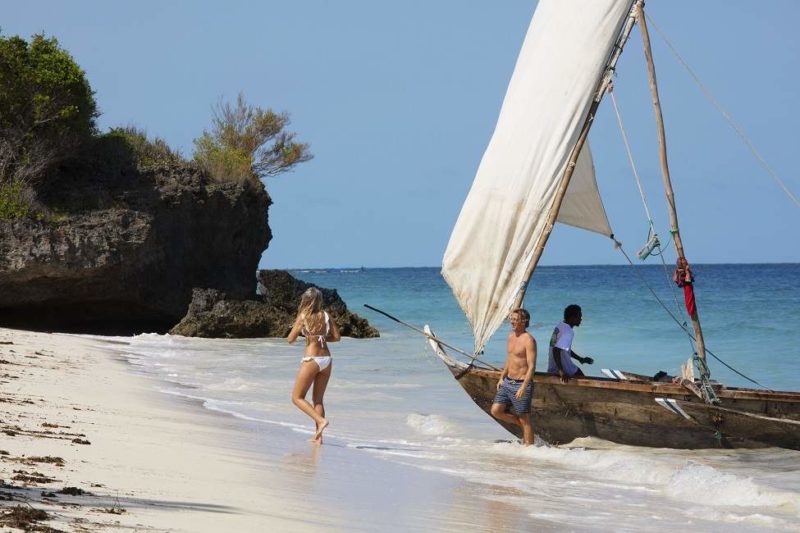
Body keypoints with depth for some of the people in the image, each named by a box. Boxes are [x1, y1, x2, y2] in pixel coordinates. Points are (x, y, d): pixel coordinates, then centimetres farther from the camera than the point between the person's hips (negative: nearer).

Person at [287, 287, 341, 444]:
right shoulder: (326, 315, 4)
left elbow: (290, 339, -5)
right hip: (326, 359, 5)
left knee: (297, 397, 5)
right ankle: (318, 436, 9)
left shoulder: (303, 317, -8)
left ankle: (320, 420, -14)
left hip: (312, 360, -5)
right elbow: (337, 337, 7)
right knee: (318, 399, 14)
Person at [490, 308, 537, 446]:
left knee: (525, 420, -1)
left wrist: (523, 387, -26)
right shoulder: (511, 336, 10)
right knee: (496, 410, 2)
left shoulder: (528, 340, -16)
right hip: (507, 382, 8)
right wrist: (502, 377, 18)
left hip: (521, 384, -8)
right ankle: (520, 424, 20)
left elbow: (532, 366, -20)